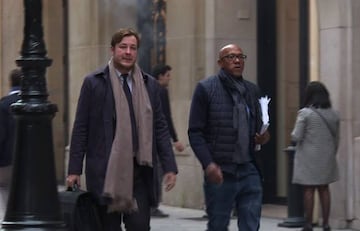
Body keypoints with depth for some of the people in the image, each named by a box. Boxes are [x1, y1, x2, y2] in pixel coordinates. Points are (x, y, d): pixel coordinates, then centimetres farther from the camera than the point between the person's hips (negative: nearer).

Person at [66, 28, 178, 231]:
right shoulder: (94, 83, 2)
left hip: (140, 170, 2)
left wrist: (169, 167, 3)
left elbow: (160, 128, 11)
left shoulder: (150, 85, 10)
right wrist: (75, 169, -4)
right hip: (105, 170, -2)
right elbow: (81, 128, 1)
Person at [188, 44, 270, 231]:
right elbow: (195, 132, -5)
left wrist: (263, 137, 0)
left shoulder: (252, 90, 14)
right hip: (219, 173, -4)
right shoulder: (206, 88, -1)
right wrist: (208, 164, -16)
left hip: (249, 172, 4)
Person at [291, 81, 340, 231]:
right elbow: (336, 139, 11)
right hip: (327, 158, 4)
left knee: (308, 190, 0)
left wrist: (294, 134, 10)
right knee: (324, 189, 9)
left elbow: (296, 137, -12)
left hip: (308, 158, -4)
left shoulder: (305, 113, -10)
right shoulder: (334, 115, 5)